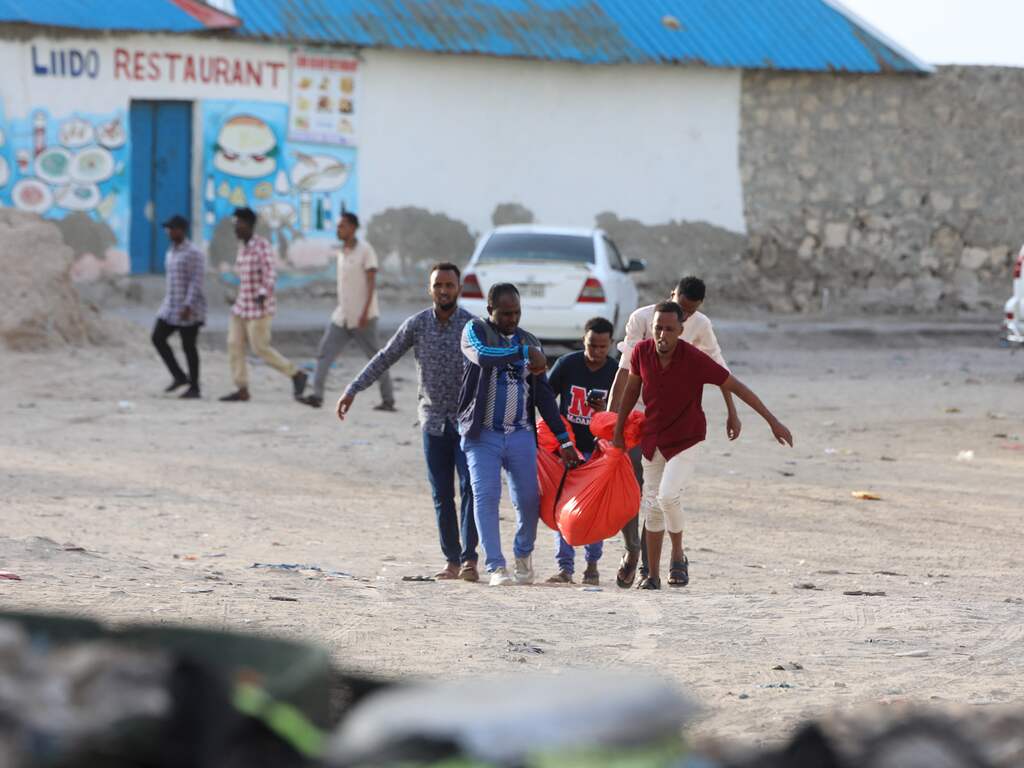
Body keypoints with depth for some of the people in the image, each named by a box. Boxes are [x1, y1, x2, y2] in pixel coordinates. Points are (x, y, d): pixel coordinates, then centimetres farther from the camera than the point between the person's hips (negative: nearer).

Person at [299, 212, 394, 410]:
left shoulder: (365, 250, -12)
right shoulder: (342, 252, 11)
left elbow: (371, 283, -16)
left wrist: (365, 312, -24)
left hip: (362, 317, -7)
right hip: (342, 316, 7)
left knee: (375, 357, 1)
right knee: (324, 351, -5)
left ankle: (388, 400, 11)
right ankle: (317, 396, -9)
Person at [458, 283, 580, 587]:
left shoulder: (529, 341, 13)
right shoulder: (476, 331, 1)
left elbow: (544, 395, 13)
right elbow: (483, 356, -24)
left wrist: (564, 439, 9)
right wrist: (524, 353, -14)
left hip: (521, 434, 3)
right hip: (483, 434, -3)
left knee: (529, 500, 1)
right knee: (486, 497, -10)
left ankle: (523, 555, 27)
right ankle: (496, 567, -8)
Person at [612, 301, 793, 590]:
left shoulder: (695, 360, -24)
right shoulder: (642, 352, -12)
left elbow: (735, 387, -16)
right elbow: (631, 389, 7)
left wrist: (772, 421, -16)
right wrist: (618, 431, 13)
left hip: (685, 439, -4)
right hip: (653, 437, 4)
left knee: (668, 496, -23)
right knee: (652, 506, 8)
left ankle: (678, 554, 2)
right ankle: (653, 575, 19)